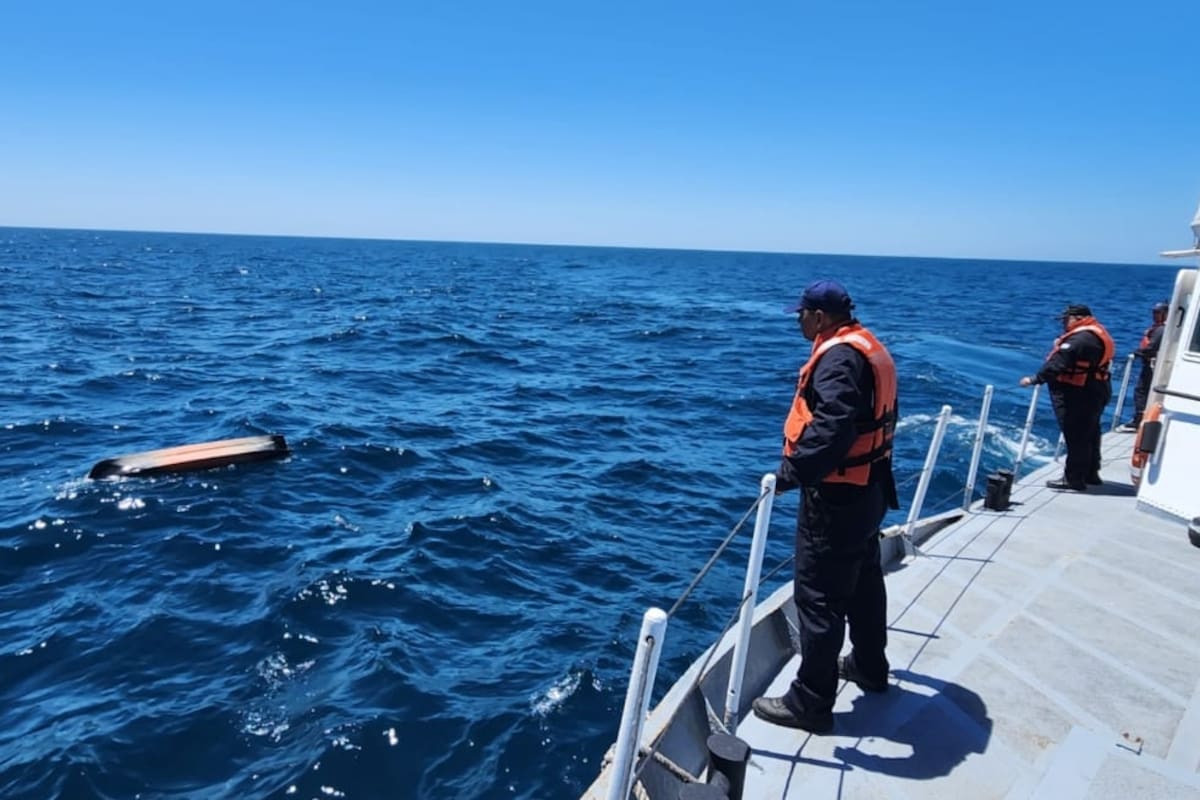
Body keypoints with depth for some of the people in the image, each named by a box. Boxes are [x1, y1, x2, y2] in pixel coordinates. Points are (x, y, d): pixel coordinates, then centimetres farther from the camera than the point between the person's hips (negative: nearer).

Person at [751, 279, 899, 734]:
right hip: (870, 487, 11)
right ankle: (869, 667, 43)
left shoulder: (839, 357, -20)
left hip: (837, 496, -11)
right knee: (863, 581, 24)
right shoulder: (869, 349, 12)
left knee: (819, 597, -2)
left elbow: (832, 427, -34)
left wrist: (792, 470, -33)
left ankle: (811, 703, 8)